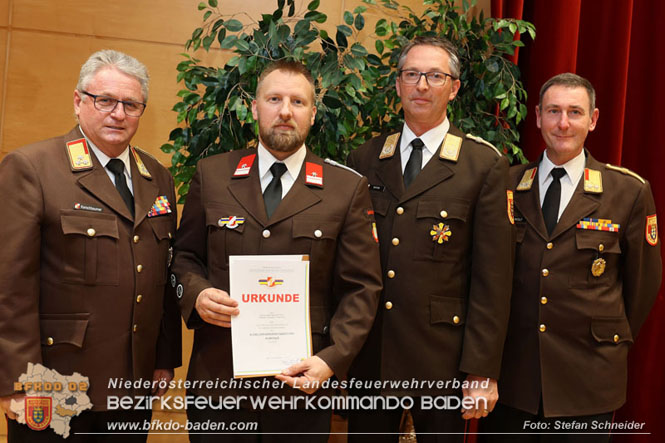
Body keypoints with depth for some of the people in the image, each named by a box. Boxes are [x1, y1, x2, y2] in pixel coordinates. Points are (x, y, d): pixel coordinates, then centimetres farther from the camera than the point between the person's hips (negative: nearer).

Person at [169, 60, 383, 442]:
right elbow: (185, 257, 11)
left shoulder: (348, 189, -1)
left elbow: (362, 288, -2)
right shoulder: (211, 175, 4)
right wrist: (196, 294, -10)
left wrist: (332, 360, -12)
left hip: (302, 383, -1)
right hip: (217, 379, 1)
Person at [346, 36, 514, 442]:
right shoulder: (364, 159, 6)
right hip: (368, 357, 3)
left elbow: (493, 278, -7)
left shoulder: (485, 166, -5)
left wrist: (482, 370, -9)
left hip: (442, 361, -3)